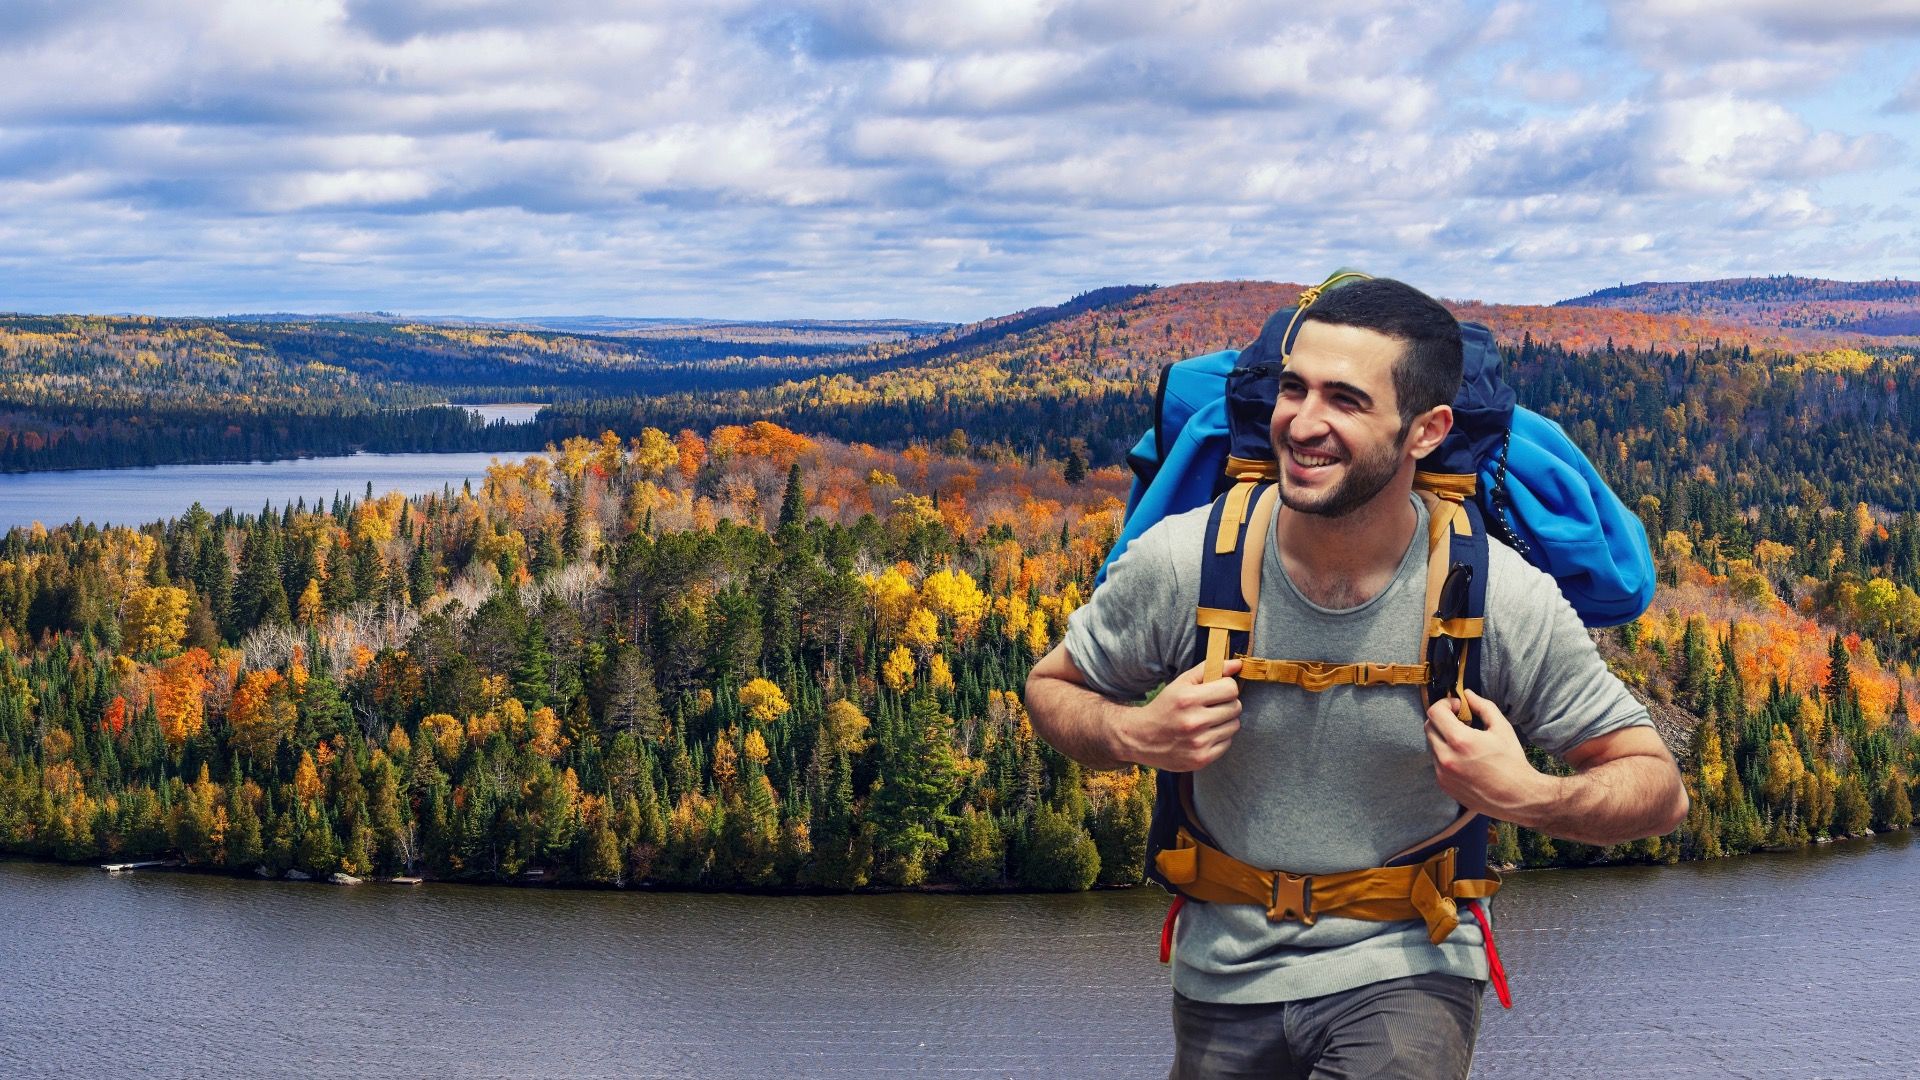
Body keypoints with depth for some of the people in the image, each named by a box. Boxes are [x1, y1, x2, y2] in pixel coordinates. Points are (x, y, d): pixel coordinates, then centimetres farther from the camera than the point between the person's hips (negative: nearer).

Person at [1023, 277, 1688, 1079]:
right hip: (1224, 983, 3)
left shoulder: (1507, 602, -15)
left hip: (1406, 976, -2)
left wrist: (1528, 797, -25)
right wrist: (1134, 737, -16)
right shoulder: (1180, 562, -12)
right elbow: (1051, 688, 6)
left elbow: (1658, 790, -5)